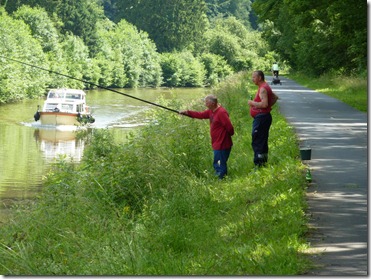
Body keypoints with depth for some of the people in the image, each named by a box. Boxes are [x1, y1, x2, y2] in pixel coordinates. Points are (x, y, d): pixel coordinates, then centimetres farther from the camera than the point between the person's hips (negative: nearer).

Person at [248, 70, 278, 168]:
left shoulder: (263, 89, -16)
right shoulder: (265, 87, 17)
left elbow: (264, 104, -27)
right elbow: (275, 97, 31)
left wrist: (252, 103, -15)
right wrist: (269, 106, 20)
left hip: (261, 118, -11)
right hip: (263, 117, 11)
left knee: (257, 142, -11)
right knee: (262, 142, 16)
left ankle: (259, 164, -13)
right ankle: (264, 162, 22)